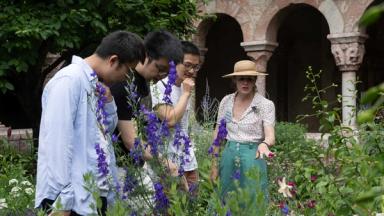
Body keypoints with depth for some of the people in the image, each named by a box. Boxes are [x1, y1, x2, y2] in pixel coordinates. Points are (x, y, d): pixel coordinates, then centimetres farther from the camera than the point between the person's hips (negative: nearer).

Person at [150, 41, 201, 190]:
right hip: (167, 157, -7)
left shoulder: (186, 89, 13)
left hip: (186, 155, 8)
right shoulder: (159, 88, -11)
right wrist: (186, 93, -13)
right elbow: (170, 120, -21)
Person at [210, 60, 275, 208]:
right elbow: (218, 133, 9)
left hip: (252, 157, -3)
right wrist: (214, 163, 7)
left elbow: (270, 135, -14)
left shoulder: (266, 104, -8)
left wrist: (264, 144, -37)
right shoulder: (226, 101, 3)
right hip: (229, 156, 4)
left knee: (253, 201, 2)